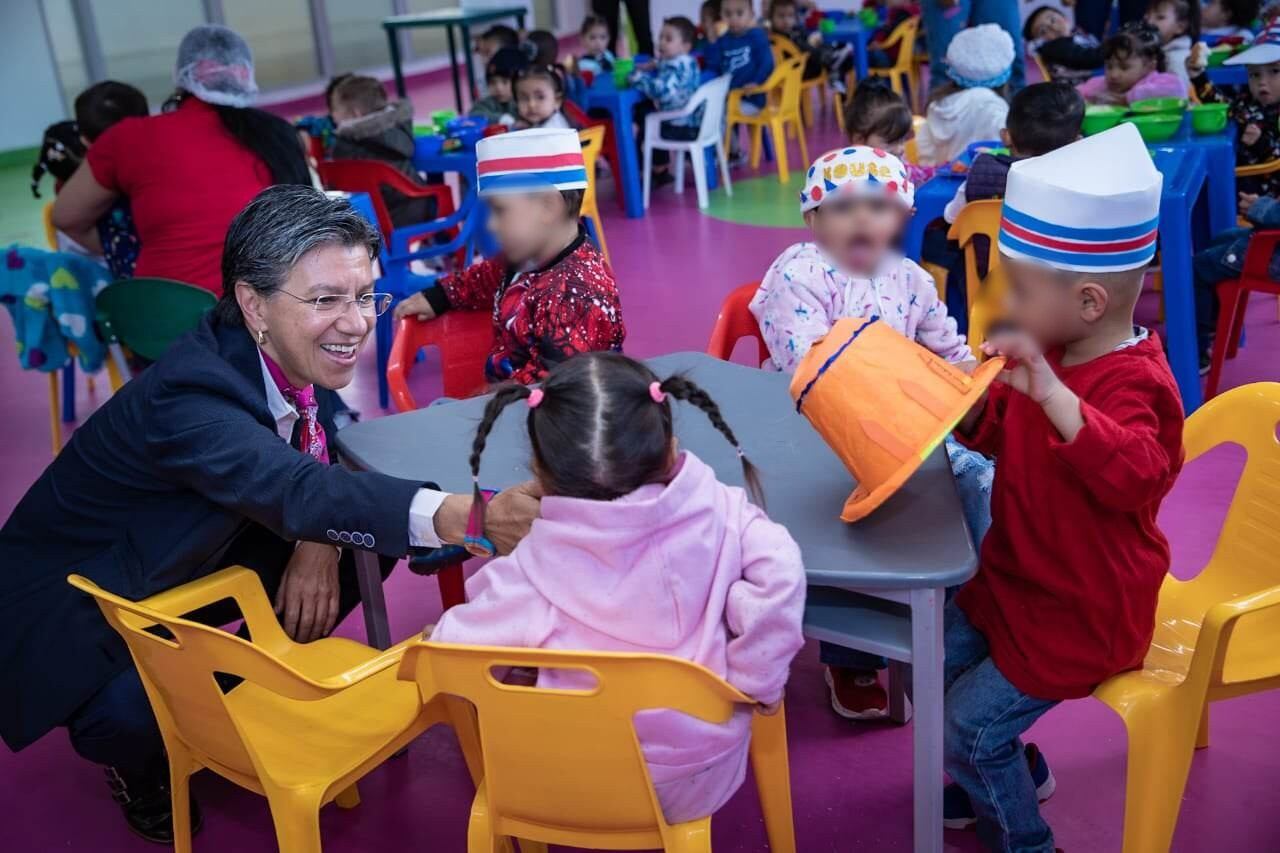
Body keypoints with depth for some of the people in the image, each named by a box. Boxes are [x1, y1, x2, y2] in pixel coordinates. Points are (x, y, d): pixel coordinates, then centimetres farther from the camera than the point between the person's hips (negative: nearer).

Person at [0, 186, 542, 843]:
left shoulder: (294, 355, -14)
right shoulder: (187, 395, -36)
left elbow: (330, 454, 1)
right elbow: (299, 491, -51)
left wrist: (319, 535, -23)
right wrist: (457, 517, -68)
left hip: (185, 567, 7)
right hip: (73, 604, -6)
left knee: (365, 543, -9)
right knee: (135, 713, -34)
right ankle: (134, 762, 5)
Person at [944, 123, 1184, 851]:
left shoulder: (1130, 387, -27)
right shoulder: (1052, 356, -1)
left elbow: (1132, 477, -47)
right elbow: (1000, 432, 16)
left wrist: (1052, 393, -56)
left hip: (1082, 614, -9)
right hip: (1016, 580, 9)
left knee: (968, 724, -5)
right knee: (930, 667, 14)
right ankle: (1013, 774, 38)